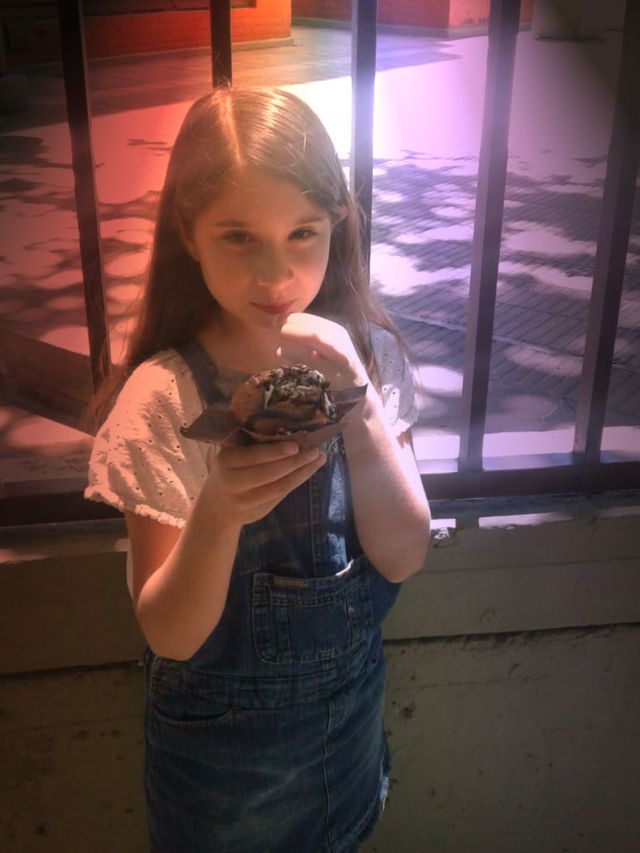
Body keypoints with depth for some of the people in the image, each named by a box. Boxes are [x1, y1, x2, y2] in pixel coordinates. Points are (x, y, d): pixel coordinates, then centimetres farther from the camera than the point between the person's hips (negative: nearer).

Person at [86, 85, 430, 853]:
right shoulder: (164, 397, -24)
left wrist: (356, 397, -31)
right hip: (221, 734, -3)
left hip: (352, 698, 3)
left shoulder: (368, 353, -13)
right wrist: (218, 512, -41)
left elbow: (403, 555, -17)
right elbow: (171, 634, -21)